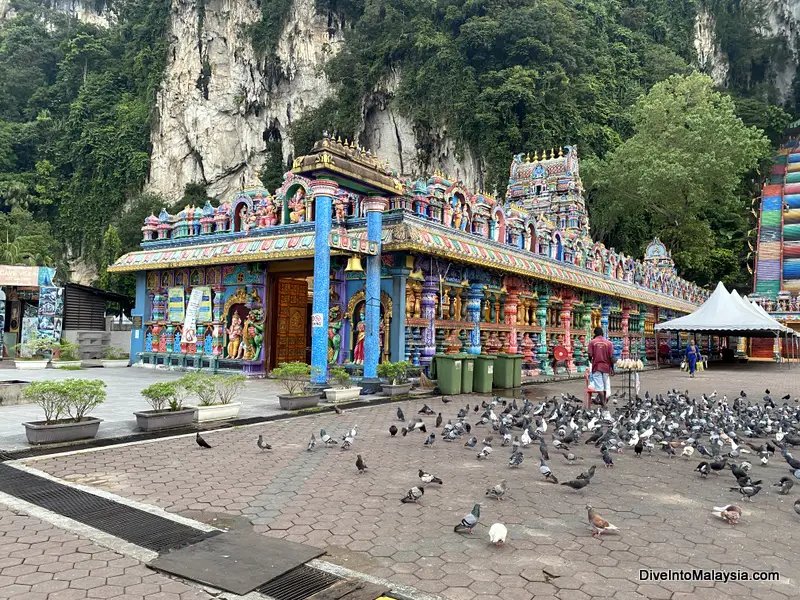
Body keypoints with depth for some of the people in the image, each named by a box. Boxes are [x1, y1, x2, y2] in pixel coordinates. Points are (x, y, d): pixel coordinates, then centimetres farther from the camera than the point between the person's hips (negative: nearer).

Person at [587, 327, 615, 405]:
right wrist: (612, 368, 8)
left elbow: (590, 355, -8)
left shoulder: (592, 342, -3)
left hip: (596, 367, -2)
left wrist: (591, 360, 15)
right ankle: (604, 402, 16)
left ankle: (603, 404, -4)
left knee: (599, 386, -1)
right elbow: (611, 357, -3)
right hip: (606, 367, 2)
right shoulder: (609, 343, 0)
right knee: (606, 386, 13)